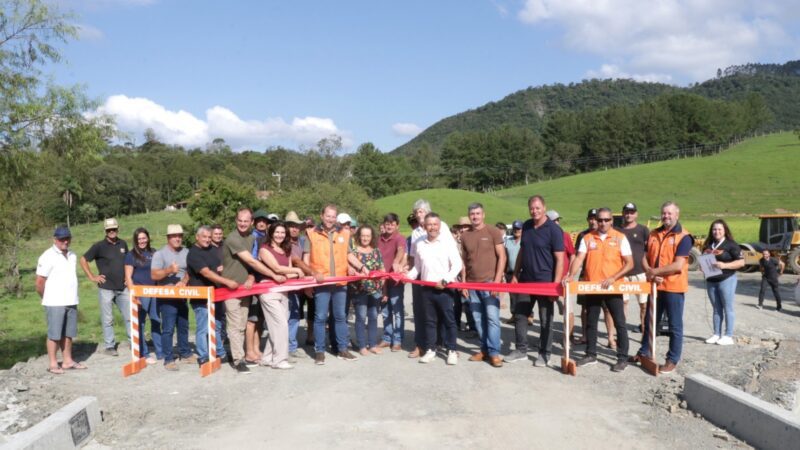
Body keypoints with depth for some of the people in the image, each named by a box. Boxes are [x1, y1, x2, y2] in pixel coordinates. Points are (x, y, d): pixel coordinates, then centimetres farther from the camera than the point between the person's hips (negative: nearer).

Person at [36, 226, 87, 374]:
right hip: (55, 303, -6)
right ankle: (53, 364, 6)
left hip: (71, 301, 6)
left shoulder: (72, 256, 12)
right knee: (54, 334, 0)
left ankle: (67, 361, 18)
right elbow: (39, 282, -8)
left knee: (68, 333, 10)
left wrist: (72, 297, 12)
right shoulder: (48, 256, -9)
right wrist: (48, 298, 3)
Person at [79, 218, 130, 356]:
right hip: (106, 289, -4)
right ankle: (109, 346, 13)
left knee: (130, 316, 6)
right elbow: (83, 260, -3)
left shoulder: (123, 244, 8)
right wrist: (92, 277, -6)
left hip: (122, 288, 4)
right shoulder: (99, 246, -5)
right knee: (107, 320, 4)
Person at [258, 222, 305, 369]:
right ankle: (279, 359, -2)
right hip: (269, 291, -7)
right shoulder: (264, 249, -5)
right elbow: (277, 268, -15)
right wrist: (297, 270, -6)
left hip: (283, 291, 7)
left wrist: (295, 274, -14)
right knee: (281, 324, -9)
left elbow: (288, 273, 8)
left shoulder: (286, 251, 16)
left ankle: (268, 358, 18)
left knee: (276, 326, 8)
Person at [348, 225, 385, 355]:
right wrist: (362, 268, -33)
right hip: (360, 290, -3)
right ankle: (362, 346, 10)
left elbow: (382, 272, 10)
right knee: (361, 317, 1)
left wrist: (384, 290, 8)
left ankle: (373, 344, 19)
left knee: (373, 317, 10)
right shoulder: (354, 251, -1)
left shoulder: (377, 251, 9)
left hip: (376, 290, 4)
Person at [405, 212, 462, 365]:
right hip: (426, 288, 4)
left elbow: (457, 265, -7)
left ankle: (452, 350, 11)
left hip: (444, 289, -4)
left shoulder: (448, 242, -4)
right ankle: (430, 349, 19)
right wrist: (407, 276, 1)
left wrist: (445, 280, -15)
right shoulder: (419, 244, 8)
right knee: (429, 320, 11)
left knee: (448, 320, 2)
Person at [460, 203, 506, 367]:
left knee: (492, 318, -6)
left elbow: (502, 257, -3)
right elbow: (464, 261, 13)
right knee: (478, 319, 6)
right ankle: (484, 350, 16)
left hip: (490, 282, -4)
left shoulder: (493, 232, -1)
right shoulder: (465, 235, 10)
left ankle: (494, 352, -1)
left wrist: (497, 280, -10)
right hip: (472, 284, 4)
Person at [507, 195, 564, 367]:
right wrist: (515, 275, 12)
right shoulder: (526, 226, 8)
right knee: (520, 314, 9)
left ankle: (545, 354, 16)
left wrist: (555, 284, -18)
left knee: (546, 319, 4)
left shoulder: (554, 229, -11)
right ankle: (521, 350, 21)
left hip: (545, 281, -6)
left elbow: (559, 259, -12)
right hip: (525, 279, 6)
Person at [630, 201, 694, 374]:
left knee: (675, 325, 5)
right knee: (649, 321, 17)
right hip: (654, 286, 6)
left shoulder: (683, 237, -11)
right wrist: (649, 273, -10)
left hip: (674, 287, -6)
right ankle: (644, 352, 31)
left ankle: (672, 360, 13)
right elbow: (645, 258, 9)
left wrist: (655, 271, -13)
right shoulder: (653, 234, 9)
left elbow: (678, 266, -19)